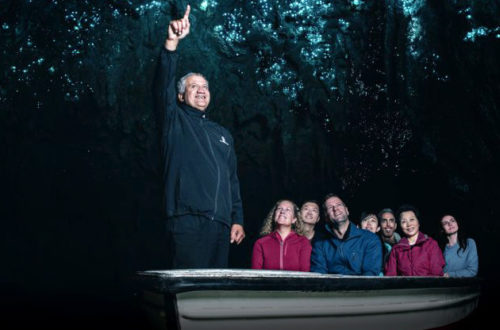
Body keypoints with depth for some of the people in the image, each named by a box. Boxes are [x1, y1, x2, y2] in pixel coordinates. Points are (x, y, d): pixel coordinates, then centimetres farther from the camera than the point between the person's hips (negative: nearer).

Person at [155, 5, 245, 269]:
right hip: (187, 221, -5)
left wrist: (237, 219, 12)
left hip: (221, 224, 5)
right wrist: (172, 42, -21)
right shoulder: (174, 121, 10)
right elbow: (163, 86, -9)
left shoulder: (223, 134, 24)